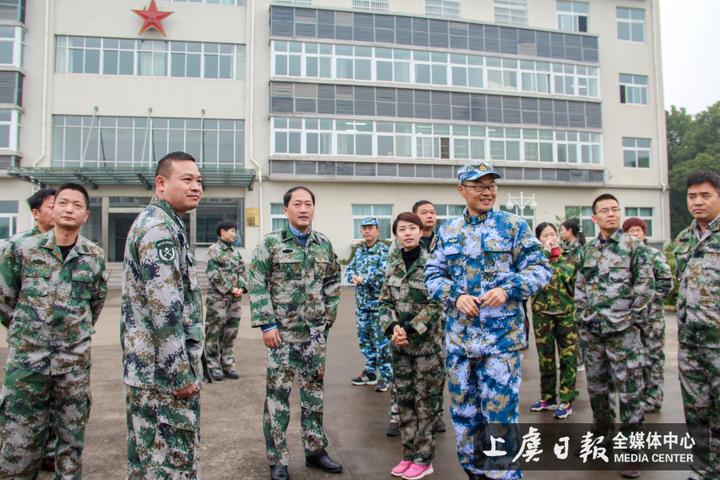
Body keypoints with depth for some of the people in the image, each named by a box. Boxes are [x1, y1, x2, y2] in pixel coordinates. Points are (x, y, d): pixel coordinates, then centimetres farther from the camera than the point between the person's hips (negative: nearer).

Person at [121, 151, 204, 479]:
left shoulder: (153, 223, 16)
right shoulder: (160, 228, -17)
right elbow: (165, 309, -24)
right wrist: (182, 375, -19)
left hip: (145, 368, 10)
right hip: (164, 373, -10)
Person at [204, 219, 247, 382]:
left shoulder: (236, 251, 15)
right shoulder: (214, 250, -5)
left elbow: (242, 271, 13)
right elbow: (214, 274, -13)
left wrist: (241, 288, -4)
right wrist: (230, 289, -14)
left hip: (235, 298, 6)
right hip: (217, 297, -6)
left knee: (230, 332, 10)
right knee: (214, 332, 0)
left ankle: (228, 364, 18)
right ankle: (214, 366, 9)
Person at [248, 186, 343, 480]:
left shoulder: (324, 244, 6)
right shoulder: (270, 243, -5)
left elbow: (333, 284, 13)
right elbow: (256, 284, -8)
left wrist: (327, 319, 7)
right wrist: (266, 324, -13)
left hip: (315, 333, 4)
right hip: (281, 332, -3)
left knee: (314, 392, 13)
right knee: (277, 394, 4)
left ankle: (315, 450, 28)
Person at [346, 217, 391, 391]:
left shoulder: (383, 250, -8)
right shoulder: (360, 250, 13)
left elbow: (384, 272, -21)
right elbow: (349, 269, 13)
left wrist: (363, 278, -15)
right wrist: (354, 277, -10)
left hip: (379, 302, -7)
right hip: (361, 303, 7)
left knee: (381, 340, -1)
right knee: (364, 338, 14)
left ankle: (385, 376, 10)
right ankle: (370, 372, 27)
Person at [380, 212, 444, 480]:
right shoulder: (393, 264, 6)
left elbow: (436, 303, -15)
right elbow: (386, 300, 6)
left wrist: (410, 330, -19)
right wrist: (393, 327, -12)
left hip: (428, 341, -5)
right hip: (400, 344, 5)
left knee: (426, 401, 5)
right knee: (404, 399, 12)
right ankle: (409, 454, 26)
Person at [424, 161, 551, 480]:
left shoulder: (514, 225, 1)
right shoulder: (448, 231, 9)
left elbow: (539, 269, -1)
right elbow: (432, 275, 8)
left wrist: (508, 289, -17)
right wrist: (456, 296, -11)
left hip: (502, 336, -3)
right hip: (459, 335, 4)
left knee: (500, 411, -2)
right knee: (463, 411, 13)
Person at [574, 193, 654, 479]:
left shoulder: (634, 247, -2)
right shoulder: (587, 250, 10)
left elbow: (644, 286, -5)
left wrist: (634, 319, -7)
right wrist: (583, 317, 7)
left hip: (622, 330, -4)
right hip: (591, 331, 5)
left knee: (629, 390, -2)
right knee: (596, 386, 14)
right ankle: (602, 433, 32)